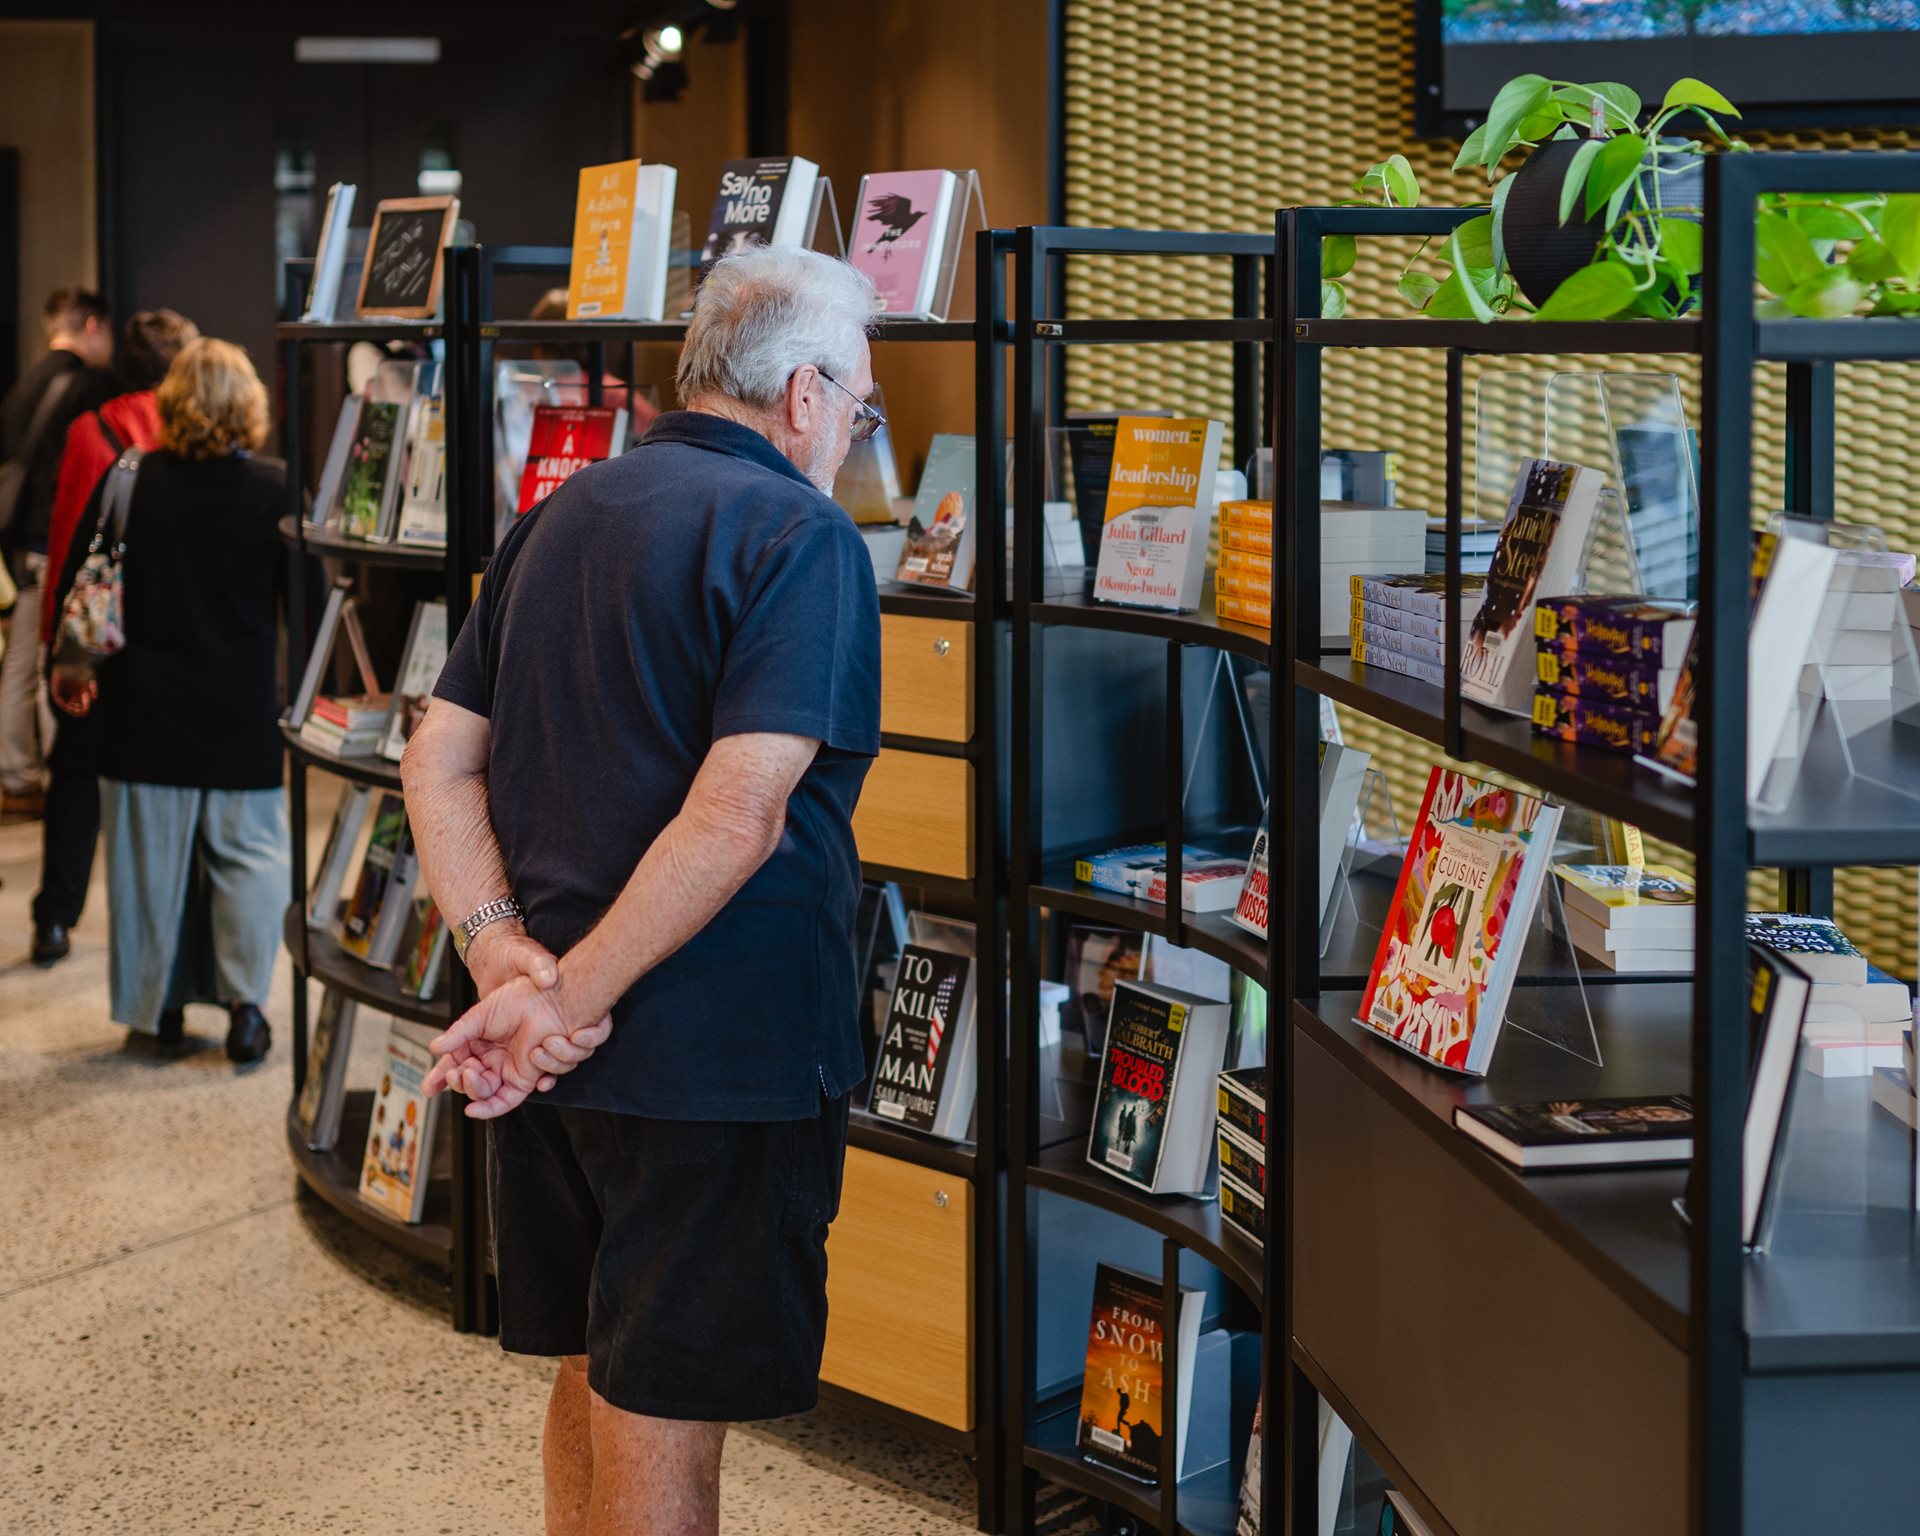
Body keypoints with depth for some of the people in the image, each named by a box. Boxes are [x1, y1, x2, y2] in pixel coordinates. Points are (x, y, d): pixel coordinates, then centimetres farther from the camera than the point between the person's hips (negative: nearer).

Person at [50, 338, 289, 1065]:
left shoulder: (130, 482, -6)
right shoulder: (277, 489, -9)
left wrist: (70, 666, 14)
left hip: (149, 706, 1)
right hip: (245, 711, -1)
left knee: (154, 856, 11)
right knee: (247, 852, 8)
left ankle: (160, 1006, 18)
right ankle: (245, 1005, 1)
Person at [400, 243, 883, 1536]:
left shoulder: (559, 518, 13)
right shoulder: (802, 536, -12)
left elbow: (439, 760, 8)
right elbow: (736, 814, -24)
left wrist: (506, 959, -4)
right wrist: (567, 1001, -19)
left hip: (556, 1053, 7)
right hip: (717, 1044, -7)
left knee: (594, 1380, 21)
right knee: (663, 1425, 2)